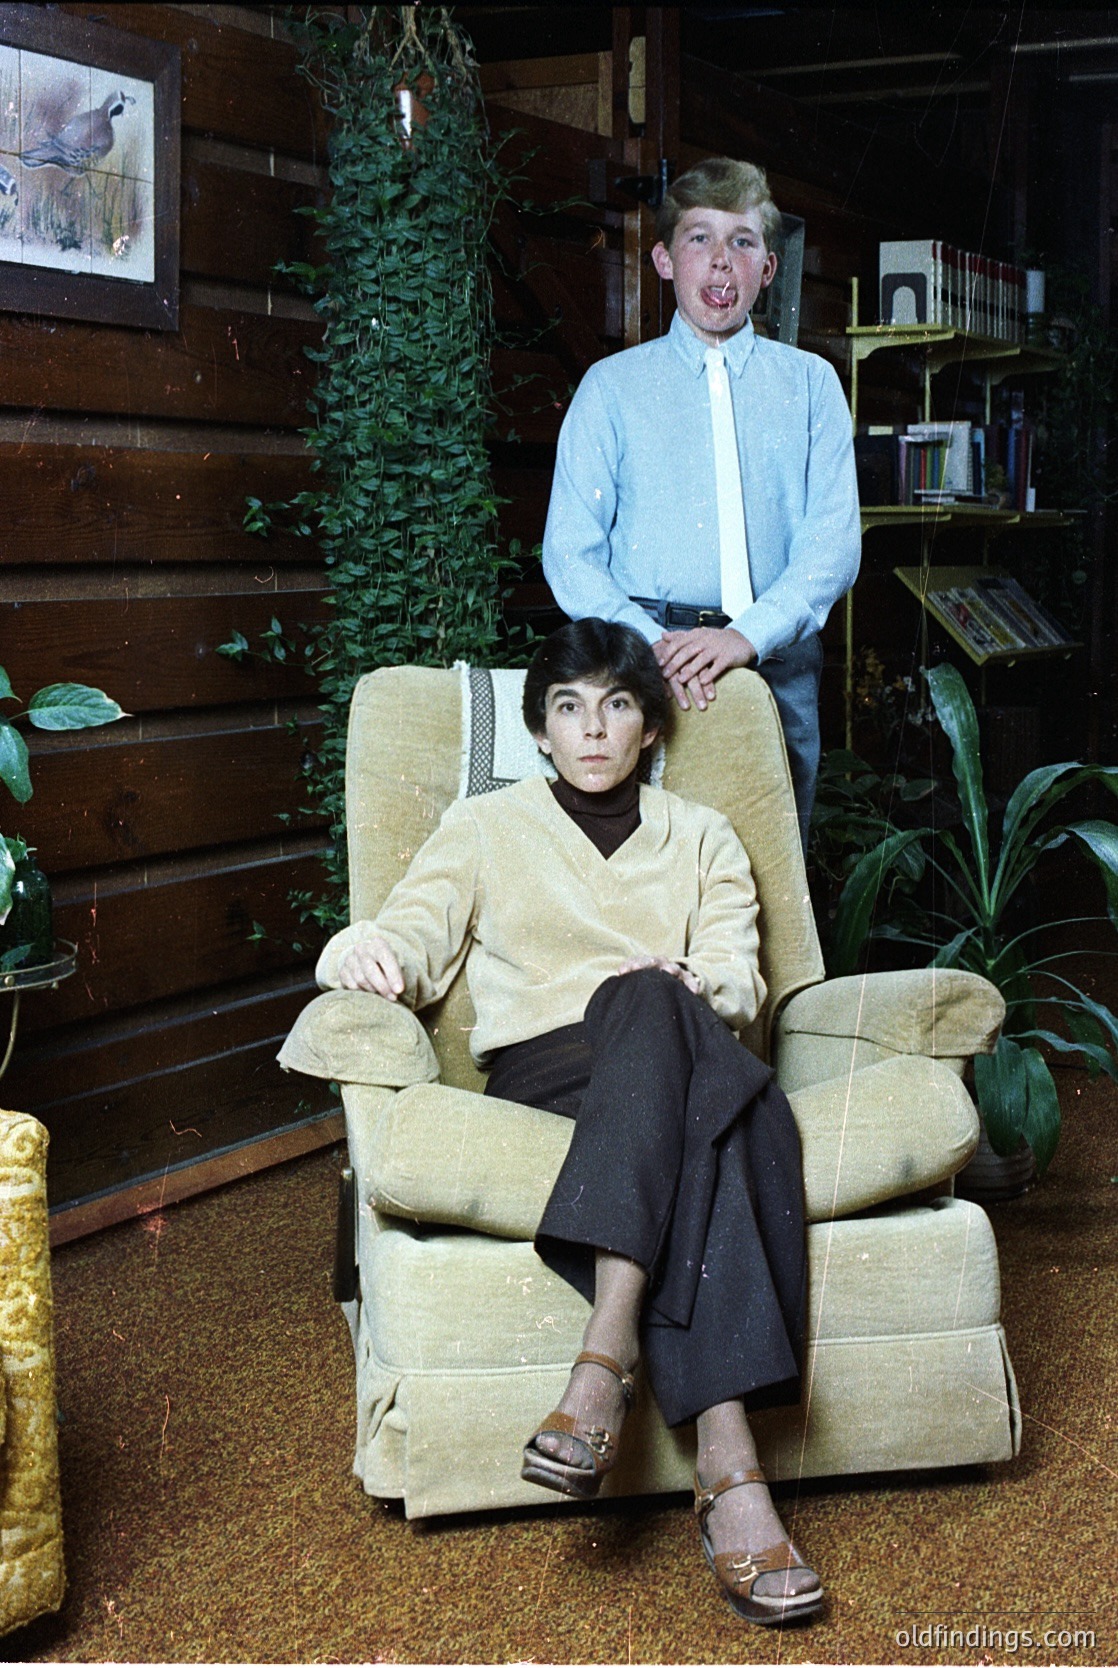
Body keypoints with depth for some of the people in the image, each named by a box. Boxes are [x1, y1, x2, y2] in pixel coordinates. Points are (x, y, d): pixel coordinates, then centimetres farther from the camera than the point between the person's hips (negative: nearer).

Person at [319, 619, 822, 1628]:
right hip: (542, 1074, -1)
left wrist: (692, 984, -15)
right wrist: (366, 949, -19)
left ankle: (606, 1356, -49)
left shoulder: (702, 838, 23)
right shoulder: (486, 829, 21)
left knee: (653, 1006, -37)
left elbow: (738, 984, 9)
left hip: (684, 1076, 2)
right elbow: (414, 938, 5)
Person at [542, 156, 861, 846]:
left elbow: (835, 543, 1)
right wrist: (650, 643, -16)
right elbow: (569, 552, 2)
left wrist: (750, 634, -16)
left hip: (777, 661, 1)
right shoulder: (612, 385, 9)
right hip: (646, 659, -1)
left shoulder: (811, 383, 12)